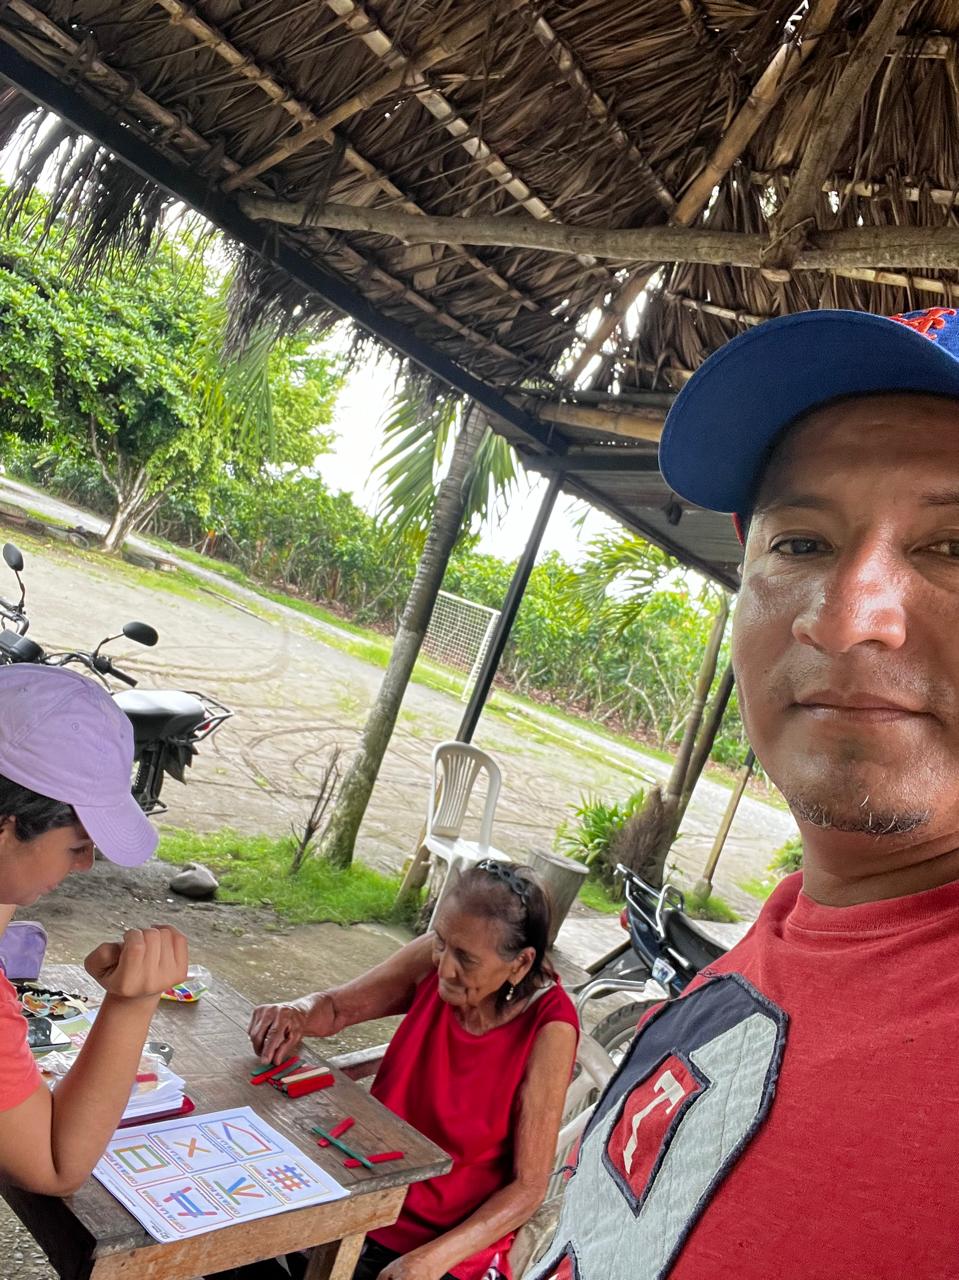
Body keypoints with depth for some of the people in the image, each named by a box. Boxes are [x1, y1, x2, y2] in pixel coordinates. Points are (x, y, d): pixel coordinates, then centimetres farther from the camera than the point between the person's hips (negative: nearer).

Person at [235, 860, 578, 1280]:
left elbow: (529, 1186, -14)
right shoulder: (436, 958, -11)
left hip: (452, 1242, -4)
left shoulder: (547, 1028, -21)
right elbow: (336, 1006, 2)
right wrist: (297, 1014, -19)